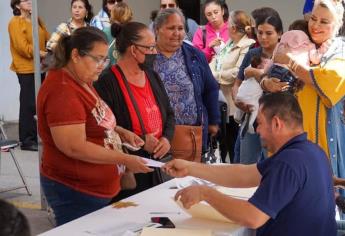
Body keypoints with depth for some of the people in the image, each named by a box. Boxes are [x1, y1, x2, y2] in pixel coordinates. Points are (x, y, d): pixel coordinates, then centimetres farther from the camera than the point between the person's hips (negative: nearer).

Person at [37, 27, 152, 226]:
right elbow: (75, 147, -27)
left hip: (97, 189, 10)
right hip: (75, 192, -10)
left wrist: (120, 132, 5)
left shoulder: (82, 82, 10)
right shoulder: (62, 90, -21)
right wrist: (125, 160, -24)